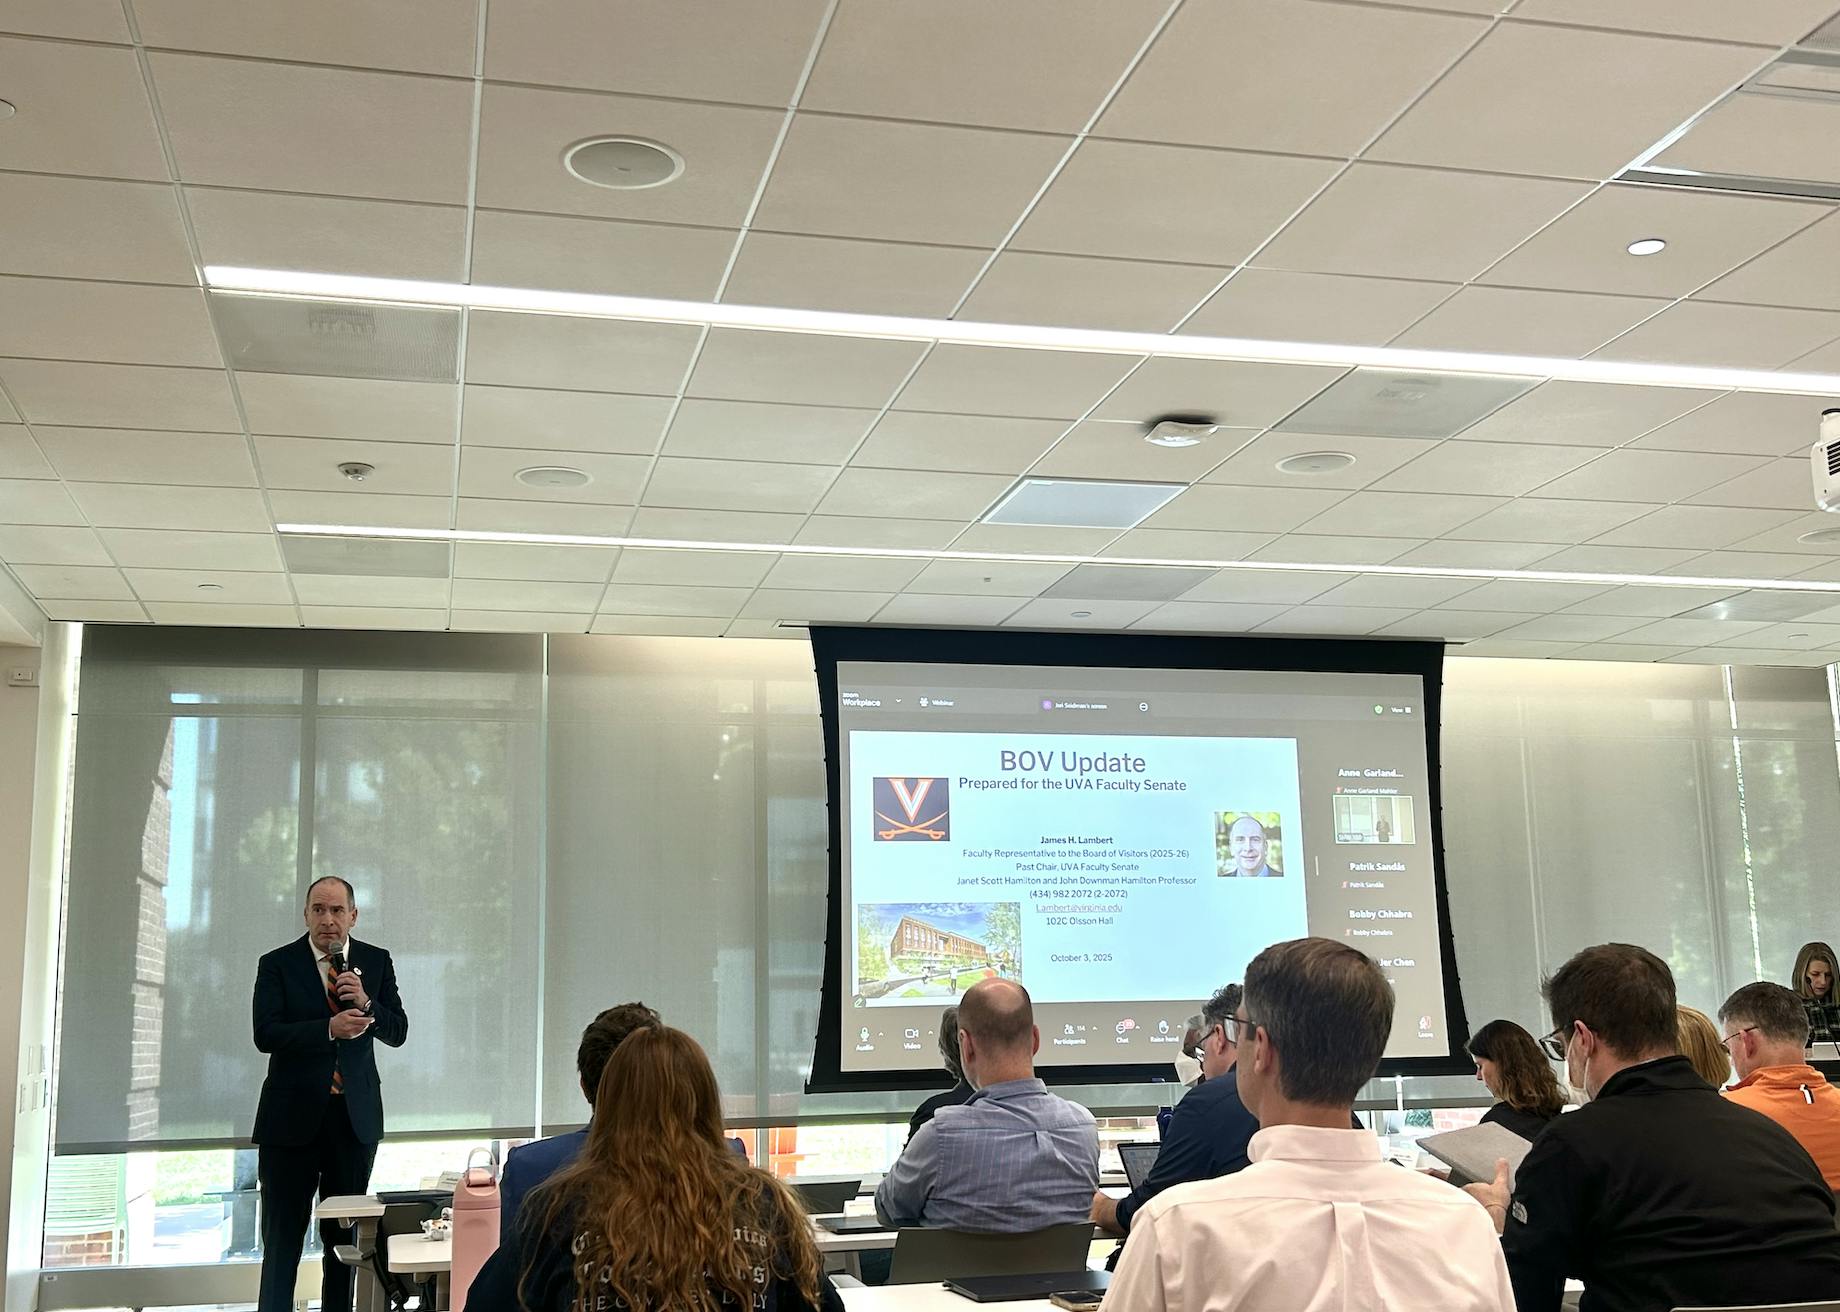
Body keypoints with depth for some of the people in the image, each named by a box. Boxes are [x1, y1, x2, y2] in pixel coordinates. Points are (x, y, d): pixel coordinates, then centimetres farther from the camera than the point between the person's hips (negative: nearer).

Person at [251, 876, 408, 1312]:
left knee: (345, 1234, 10)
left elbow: (398, 1032, 3)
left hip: (355, 1115, 3)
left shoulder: (376, 962, 5)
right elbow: (265, 1034, -14)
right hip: (293, 1116, -2)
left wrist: (365, 1002, -16)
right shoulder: (277, 964, -3)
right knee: (282, 1233, 1)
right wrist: (330, 1028, -25)